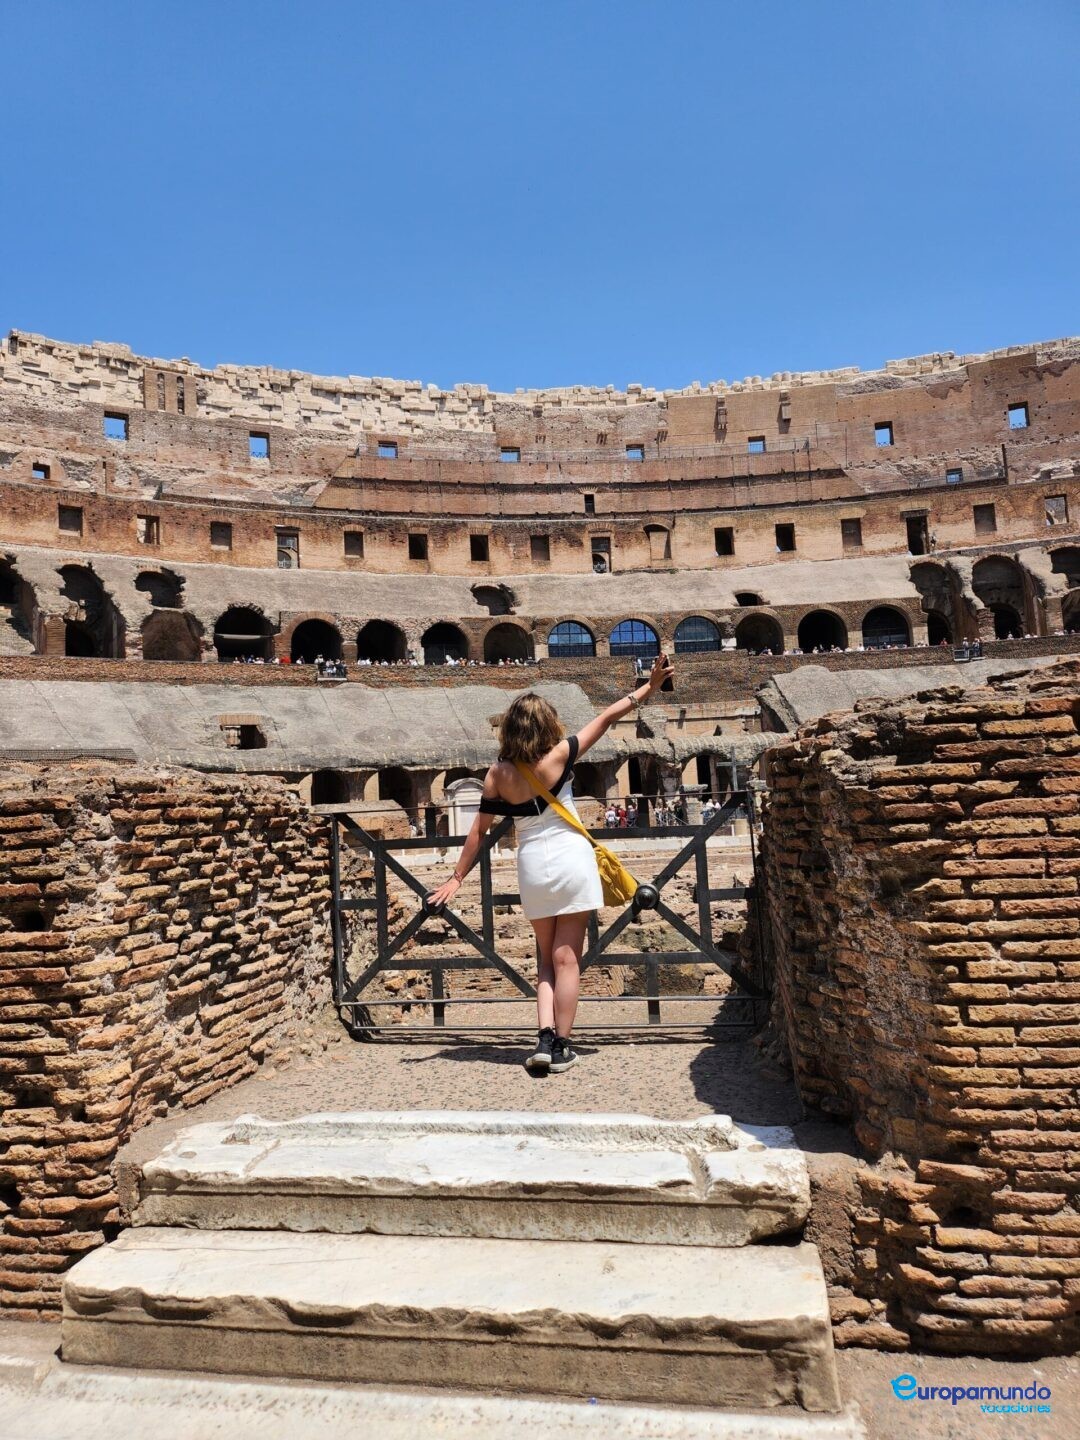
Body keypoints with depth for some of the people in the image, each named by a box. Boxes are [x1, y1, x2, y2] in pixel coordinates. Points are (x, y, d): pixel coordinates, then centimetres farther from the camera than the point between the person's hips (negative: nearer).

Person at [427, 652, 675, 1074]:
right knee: (567, 959, 4)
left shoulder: (498, 775, -3)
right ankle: (561, 1048, 9)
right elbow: (607, 718, -4)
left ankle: (544, 1040, 4)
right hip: (572, 862, -2)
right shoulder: (558, 756, -10)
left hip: (533, 869, 3)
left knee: (547, 960, 17)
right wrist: (650, 686, 3)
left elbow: (478, 831, 0)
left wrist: (457, 877, 8)